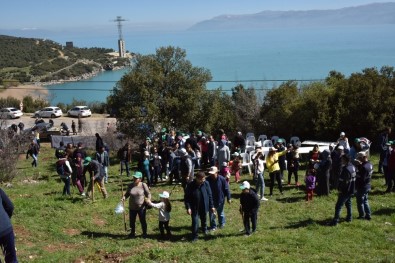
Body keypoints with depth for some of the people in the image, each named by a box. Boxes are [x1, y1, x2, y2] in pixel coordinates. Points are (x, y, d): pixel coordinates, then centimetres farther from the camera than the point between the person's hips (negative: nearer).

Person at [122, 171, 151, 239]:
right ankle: (132, 233, 37)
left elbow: (148, 194, -5)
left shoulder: (143, 185, -13)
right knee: (132, 221, 14)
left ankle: (144, 233, 33)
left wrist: (148, 199, -23)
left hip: (141, 207, -3)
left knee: (143, 221, 11)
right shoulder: (130, 185, -5)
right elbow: (127, 193, 7)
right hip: (132, 207, 3)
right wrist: (124, 197, -12)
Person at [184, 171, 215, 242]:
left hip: (204, 207, 3)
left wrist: (211, 206, 0)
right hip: (194, 208, -3)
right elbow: (186, 197, -11)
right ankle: (195, 236, 13)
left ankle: (204, 229, 52)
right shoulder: (190, 185, -18)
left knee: (204, 219, 24)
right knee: (195, 222, -4)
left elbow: (210, 195, -2)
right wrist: (188, 207, -18)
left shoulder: (206, 184, -11)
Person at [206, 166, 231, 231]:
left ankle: (222, 223, 44)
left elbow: (226, 189, -9)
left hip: (220, 200, -1)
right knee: (212, 214, 7)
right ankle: (213, 226, 24)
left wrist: (228, 198, -6)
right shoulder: (208, 180, -13)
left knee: (220, 213, 20)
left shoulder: (222, 179, -18)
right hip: (211, 201, 1)